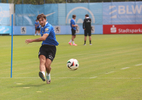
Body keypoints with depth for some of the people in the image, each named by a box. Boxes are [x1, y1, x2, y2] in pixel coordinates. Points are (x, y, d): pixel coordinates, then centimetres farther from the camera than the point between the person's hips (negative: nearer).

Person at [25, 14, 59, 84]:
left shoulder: (48, 27, -16)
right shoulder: (42, 28, 14)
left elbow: (43, 38, -31)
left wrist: (32, 40, -29)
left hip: (51, 47, -6)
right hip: (44, 46, 7)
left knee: (47, 65, -16)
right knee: (42, 61, -25)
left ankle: (48, 74, 20)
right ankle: (42, 73, -52)